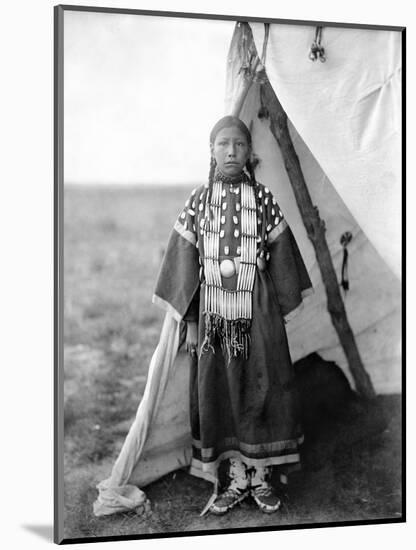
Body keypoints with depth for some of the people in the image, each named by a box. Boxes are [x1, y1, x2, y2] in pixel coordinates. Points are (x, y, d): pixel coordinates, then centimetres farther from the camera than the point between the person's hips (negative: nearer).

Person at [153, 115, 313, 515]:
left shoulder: (263, 198, 2)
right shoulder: (199, 199, 2)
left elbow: (280, 257, 4)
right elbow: (185, 260, 3)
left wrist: (280, 315, 2)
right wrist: (190, 321, -1)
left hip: (258, 310, 0)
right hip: (213, 311, 1)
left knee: (261, 389, 3)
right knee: (219, 391, 4)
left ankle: (261, 476, 18)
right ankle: (238, 478, 18)